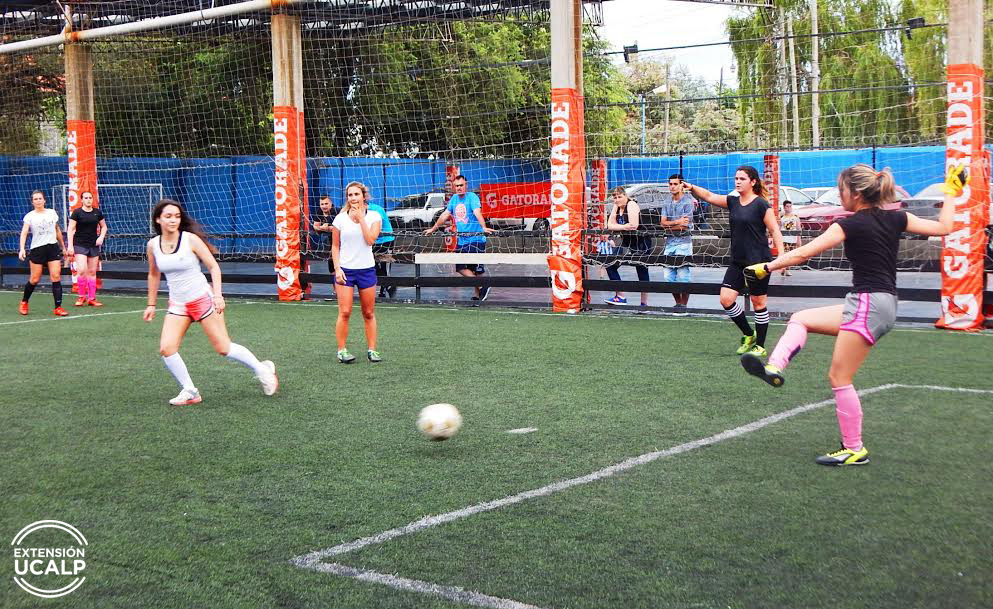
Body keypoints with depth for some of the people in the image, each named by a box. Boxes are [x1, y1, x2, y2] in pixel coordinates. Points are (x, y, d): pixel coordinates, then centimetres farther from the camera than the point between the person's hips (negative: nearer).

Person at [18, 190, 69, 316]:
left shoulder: (52, 213, 9)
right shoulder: (29, 216, -2)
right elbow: (24, 232, -14)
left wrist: (63, 247, 22)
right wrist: (22, 249, -28)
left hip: (53, 247, 2)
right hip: (37, 249, -2)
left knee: (56, 277, -8)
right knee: (34, 280, 2)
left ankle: (58, 308, -7)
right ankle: (24, 302, 27)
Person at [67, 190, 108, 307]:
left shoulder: (97, 213, 7)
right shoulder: (77, 213, -4)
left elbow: (104, 226, 18)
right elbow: (71, 229, -4)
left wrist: (101, 237, 0)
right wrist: (70, 246, -10)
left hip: (94, 245, 4)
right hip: (80, 245, -4)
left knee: (92, 272, 6)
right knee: (82, 271, -15)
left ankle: (92, 298, 13)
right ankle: (81, 297, 1)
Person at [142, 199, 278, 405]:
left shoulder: (190, 239, -13)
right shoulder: (153, 245, 0)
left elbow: (214, 267, -9)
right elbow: (154, 275, 17)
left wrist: (218, 295, -19)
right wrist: (151, 304, 19)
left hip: (203, 299, -4)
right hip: (177, 303, 4)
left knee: (223, 348, -1)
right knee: (166, 349, -11)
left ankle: (263, 369, 20)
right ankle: (190, 392, 5)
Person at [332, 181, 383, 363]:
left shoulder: (374, 217, 1)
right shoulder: (340, 219, 1)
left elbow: (370, 240, -13)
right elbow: (335, 246, 5)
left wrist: (361, 218, -11)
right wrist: (337, 268, -5)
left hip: (367, 269, 1)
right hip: (345, 270, -1)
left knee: (369, 313, 6)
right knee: (344, 312, -7)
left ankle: (372, 350, 13)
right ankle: (341, 351, 2)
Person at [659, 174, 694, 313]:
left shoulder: (688, 202, -5)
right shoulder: (667, 203, 14)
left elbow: (684, 227, -12)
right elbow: (663, 223, 3)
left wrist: (669, 225, -2)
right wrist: (677, 222, -11)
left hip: (684, 242, -6)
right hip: (670, 243, 6)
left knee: (683, 276, -8)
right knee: (668, 276, 4)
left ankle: (683, 305, 1)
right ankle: (678, 303, 17)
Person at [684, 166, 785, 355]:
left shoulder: (761, 204, -9)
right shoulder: (733, 201, 8)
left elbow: (775, 230, -9)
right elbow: (709, 196, 3)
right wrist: (692, 188, -15)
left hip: (758, 261, -6)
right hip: (737, 262, 6)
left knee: (758, 303, 2)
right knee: (726, 299, -2)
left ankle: (760, 346, 14)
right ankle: (748, 335, 17)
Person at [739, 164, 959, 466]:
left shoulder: (851, 225, -11)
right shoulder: (895, 218, 7)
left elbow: (802, 254, -10)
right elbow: (943, 227, 11)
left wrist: (766, 267, -2)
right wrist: (951, 192, 23)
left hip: (868, 305, -9)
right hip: (881, 303, 9)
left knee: (839, 377, -1)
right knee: (800, 319, 16)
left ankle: (855, 450, 5)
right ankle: (775, 367, -1)